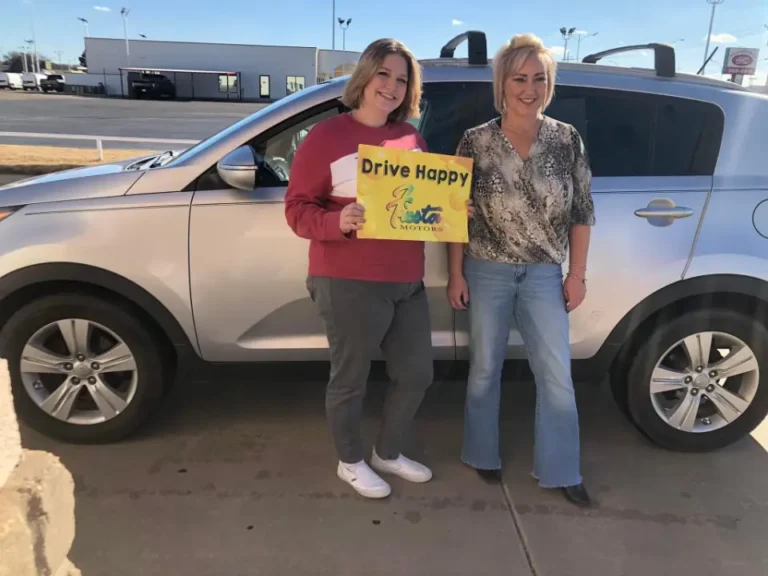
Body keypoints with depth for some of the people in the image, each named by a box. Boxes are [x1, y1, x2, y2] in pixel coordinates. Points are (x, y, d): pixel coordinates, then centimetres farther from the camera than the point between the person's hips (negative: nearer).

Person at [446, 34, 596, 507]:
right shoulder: (476, 141, -6)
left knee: (557, 376, 4)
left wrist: (577, 274, 1)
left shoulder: (568, 140, -1)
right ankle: (483, 454, 31)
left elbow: (582, 213, 3)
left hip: (544, 274, 2)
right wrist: (456, 274, -4)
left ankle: (561, 471, 22)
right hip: (487, 272, -1)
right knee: (485, 369, 11)